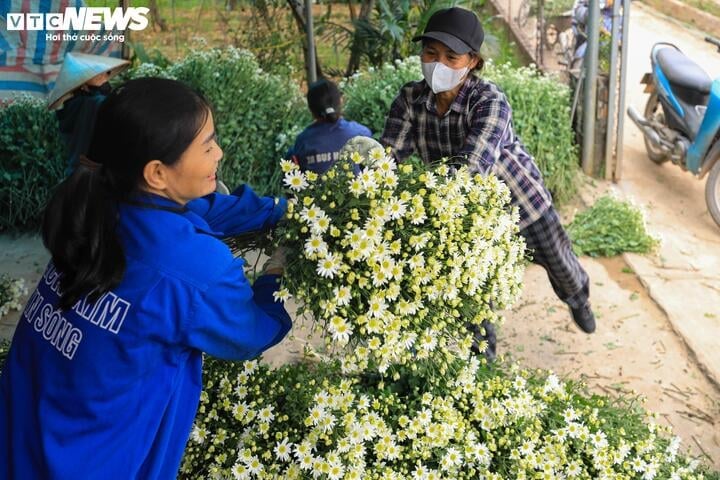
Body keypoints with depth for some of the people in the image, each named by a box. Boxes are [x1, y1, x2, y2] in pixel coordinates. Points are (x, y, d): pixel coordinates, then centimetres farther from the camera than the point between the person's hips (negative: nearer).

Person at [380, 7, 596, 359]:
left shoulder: (489, 100, -32)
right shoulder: (410, 99, -19)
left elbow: (470, 165, -47)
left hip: (517, 196, -2)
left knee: (558, 261, 22)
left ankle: (578, 301, 58)